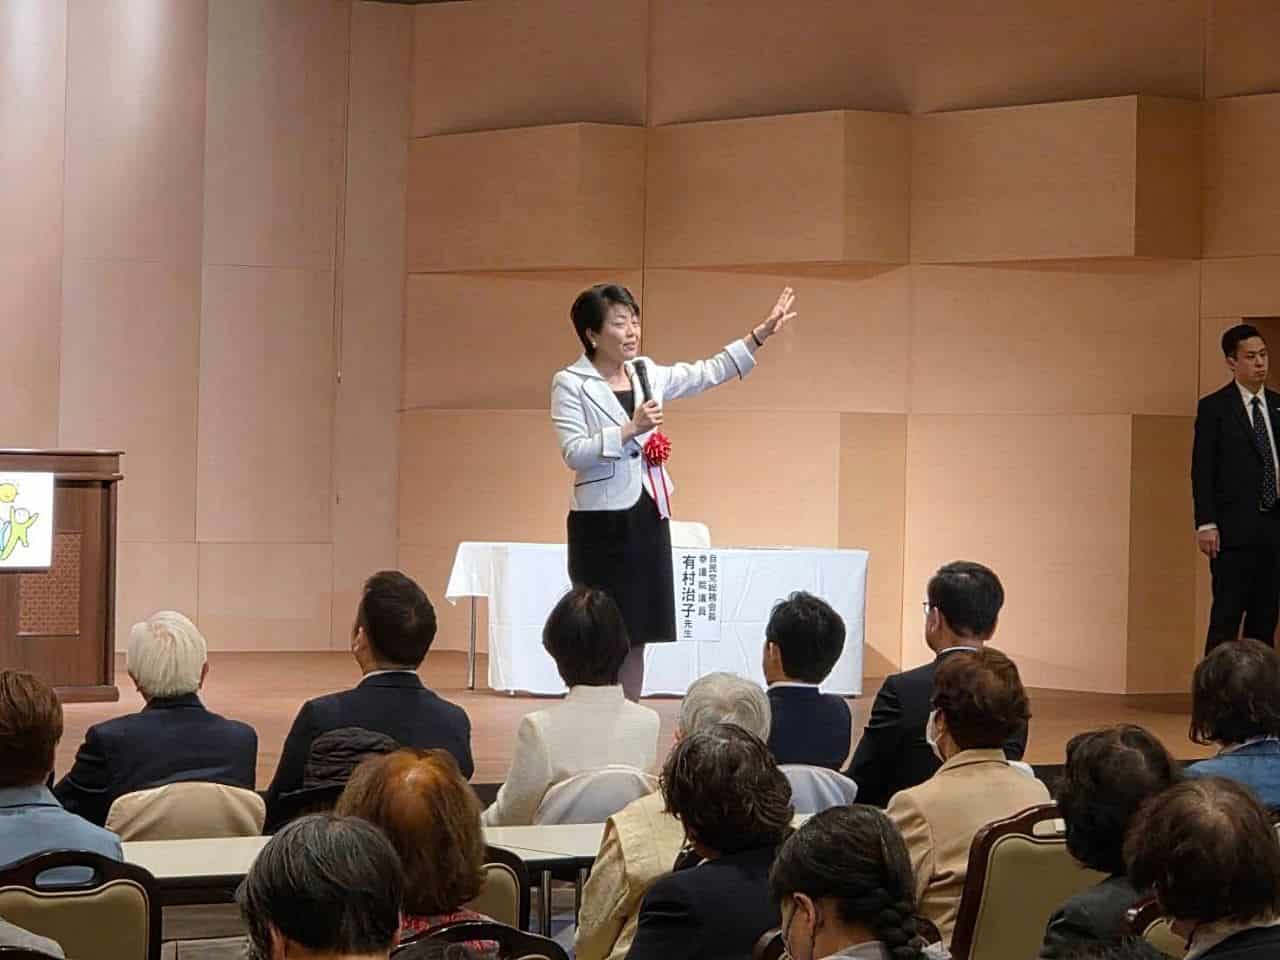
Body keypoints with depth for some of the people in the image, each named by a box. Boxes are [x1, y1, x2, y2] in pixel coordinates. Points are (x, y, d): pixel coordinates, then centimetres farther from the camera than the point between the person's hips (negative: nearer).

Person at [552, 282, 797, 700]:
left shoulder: (646, 373, 10)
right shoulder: (570, 384, -7)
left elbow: (708, 373, 15)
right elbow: (573, 453, -16)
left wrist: (760, 334, 10)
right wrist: (630, 429, -22)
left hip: (648, 520, 6)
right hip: (602, 524, -6)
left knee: (637, 635, 9)